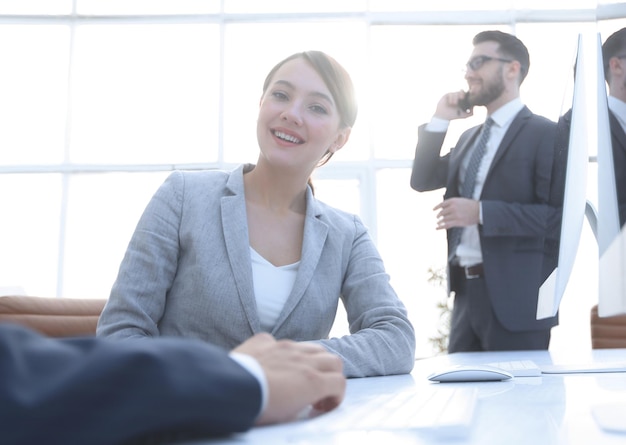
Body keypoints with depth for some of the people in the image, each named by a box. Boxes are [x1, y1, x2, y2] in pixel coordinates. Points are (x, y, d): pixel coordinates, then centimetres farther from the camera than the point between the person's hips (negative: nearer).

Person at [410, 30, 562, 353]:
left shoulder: (545, 134, -8)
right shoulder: (470, 137, 17)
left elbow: (561, 216, -16)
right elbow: (422, 181, 15)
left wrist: (481, 212, -21)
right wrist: (439, 121, 7)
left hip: (516, 297, -7)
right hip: (466, 291, 7)